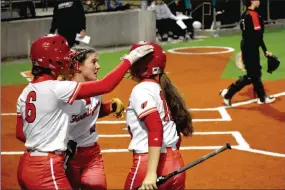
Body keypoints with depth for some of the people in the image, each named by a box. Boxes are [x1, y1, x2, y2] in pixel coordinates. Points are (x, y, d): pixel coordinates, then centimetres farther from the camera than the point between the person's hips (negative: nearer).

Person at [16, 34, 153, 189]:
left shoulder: (26, 92, 7)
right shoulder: (56, 89, -16)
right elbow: (105, 86, -19)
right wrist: (129, 59, -10)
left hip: (26, 167, 9)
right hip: (46, 170, -9)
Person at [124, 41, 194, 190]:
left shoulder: (141, 90, -9)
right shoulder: (162, 88, 15)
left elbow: (155, 129, -21)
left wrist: (151, 173, -25)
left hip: (149, 164, -8)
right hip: (175, 165, 8)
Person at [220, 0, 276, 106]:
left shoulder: (245, 15, 10)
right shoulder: (253, 14, -18)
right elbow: (257, 35, -22)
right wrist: (265, 50, -20)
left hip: (247, 47, 10)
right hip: (250, 48, -10)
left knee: (256, 73, 15)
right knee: (251, 76, -2)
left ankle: (262, 98, 24)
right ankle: (228, 94, 1)